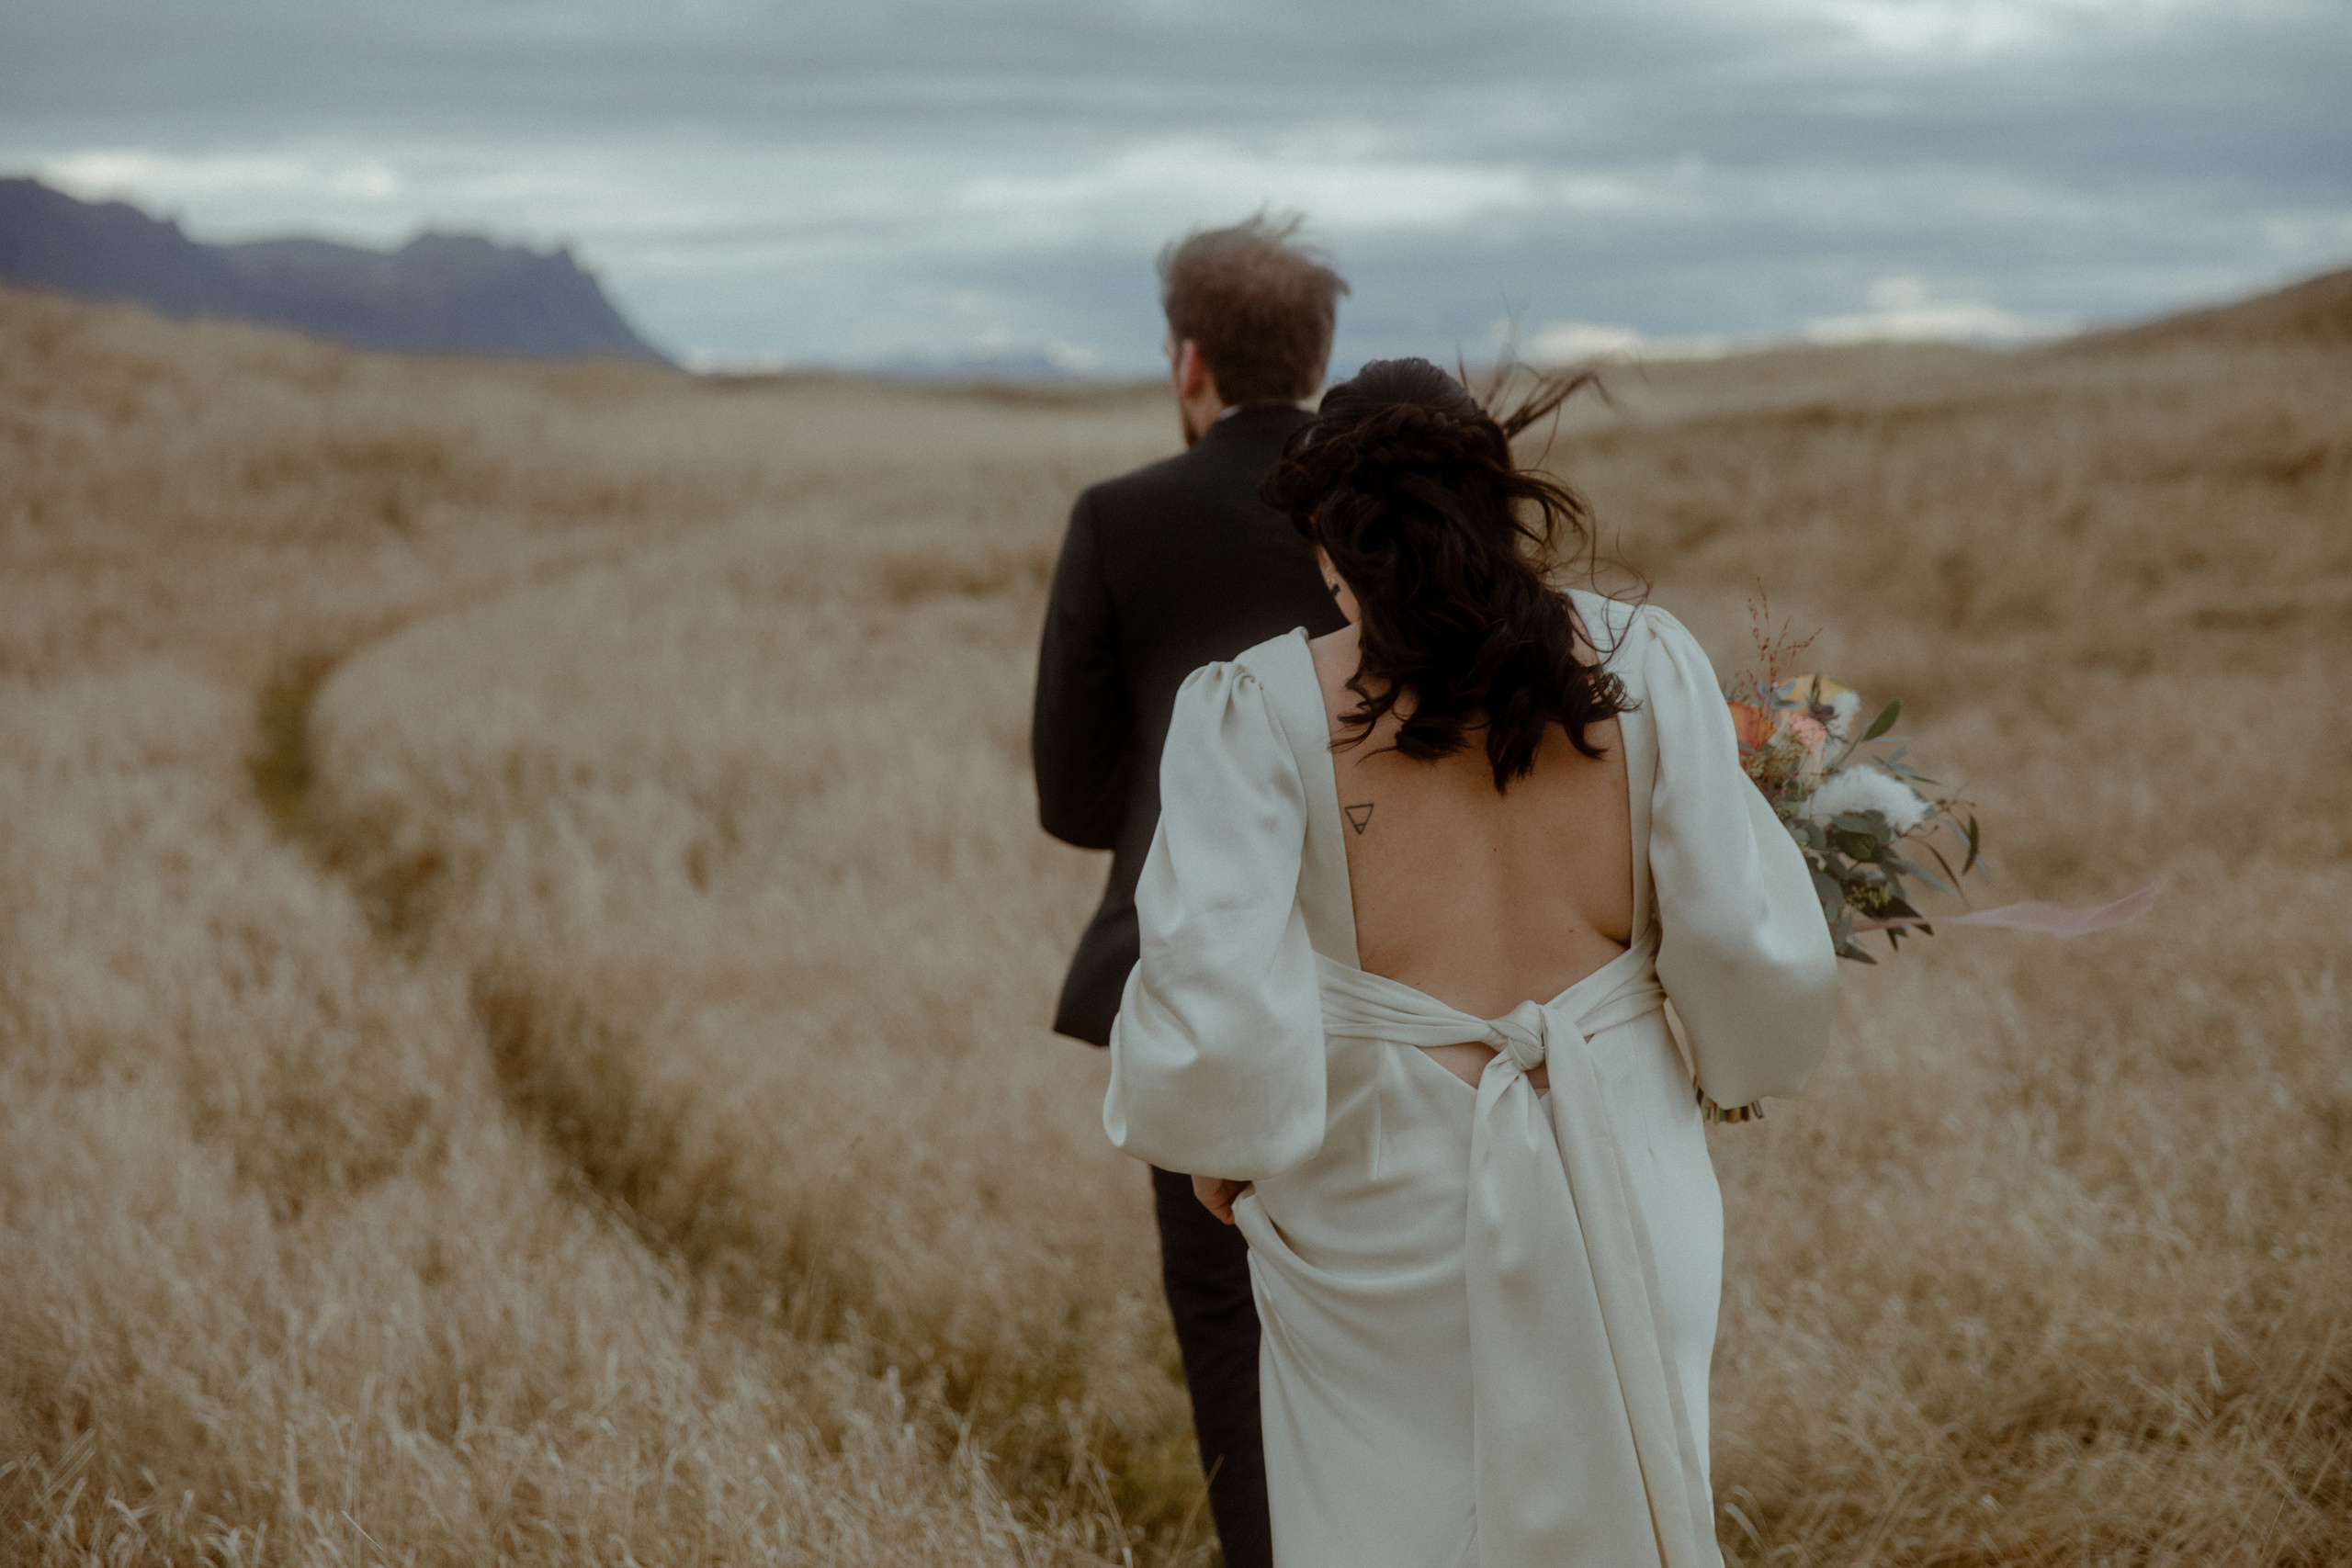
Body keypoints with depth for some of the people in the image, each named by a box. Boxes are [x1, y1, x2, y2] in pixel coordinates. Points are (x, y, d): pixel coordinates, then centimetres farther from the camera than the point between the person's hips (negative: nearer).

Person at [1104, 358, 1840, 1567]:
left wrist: (1214, 1144, 4)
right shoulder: (1640, 663, -5)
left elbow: (1214, 993, -16)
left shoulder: (1254, 709, -11)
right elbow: (1749, 941, -5)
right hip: (1615, 1186, 2)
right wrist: (1734, 1058, 17)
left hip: (1384, 1197, -2)